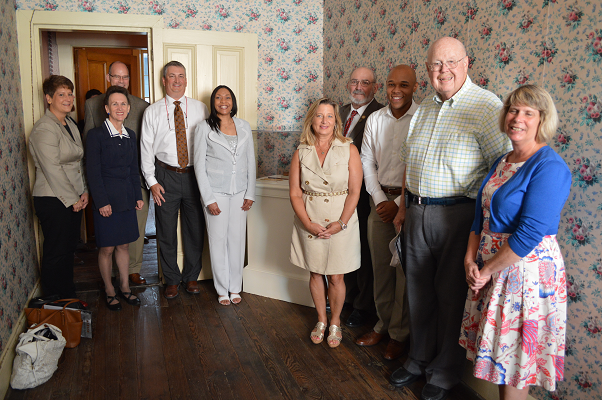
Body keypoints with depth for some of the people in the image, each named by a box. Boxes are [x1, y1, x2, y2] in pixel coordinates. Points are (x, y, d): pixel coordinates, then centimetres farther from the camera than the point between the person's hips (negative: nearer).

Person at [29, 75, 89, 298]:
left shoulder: (71, 124, 13)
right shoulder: (44, 129, -14)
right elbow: (53, 170, -18)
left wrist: (84, 191, 7)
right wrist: (72, 199, -13)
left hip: (73, 198, 8)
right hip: (53, 200, -8)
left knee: (69, 247, 15)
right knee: (56, 252, 1)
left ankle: (68, 295, 28)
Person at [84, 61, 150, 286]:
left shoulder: (142, 106, 7)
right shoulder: (92, 104, 8)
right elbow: (88, 141, 9)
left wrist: (145, 170, -1)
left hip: (136, 175, 1)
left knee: (137, 225, 5)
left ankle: (133, 269, 17)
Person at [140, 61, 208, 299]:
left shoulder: (200, 109, 4)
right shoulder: (152, 112, 3)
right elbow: (146, 147, 2)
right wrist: (151, 181, -5)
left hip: (195, 175, 1)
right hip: (166, 176, 0)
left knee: (195, 229, 9)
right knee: (166, 231, 6)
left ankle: (191, 277, 27)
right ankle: (172, 279, 24)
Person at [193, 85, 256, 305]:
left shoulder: (244, 127, 6)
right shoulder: (204, 128, -3)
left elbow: (250, 161, 9)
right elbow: (199, 165, -5)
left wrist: (250, 194, 4)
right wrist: (208, 199, -10)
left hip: (239, 192, 3)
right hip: (215, 191, -3)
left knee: (237, 238, 7)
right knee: (218, 240, 4)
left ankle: (235, 287, 23)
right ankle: (222, 289, 19)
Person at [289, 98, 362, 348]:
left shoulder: (349, 150, -4)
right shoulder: (301, 153, 1)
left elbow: (354, 191, -7)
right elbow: (295, 193, -1)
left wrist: (341, 223, -15)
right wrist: (308, 223, -12)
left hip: (341, 221, -2)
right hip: (309, 221, 2)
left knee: (335, 276, 6)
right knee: (315, 273, 13)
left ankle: (335, 322, 29)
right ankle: (321, 320, 32)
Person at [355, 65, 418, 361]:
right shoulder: (375, 119, 7)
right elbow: (367, 163, 8)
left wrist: (399, 203, -13)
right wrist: (379, 199, -3)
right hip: (380, 199, 4)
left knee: (405, 269, 2)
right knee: (380, 266, 11)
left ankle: (399, 333, 18)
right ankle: (383, 323, 28)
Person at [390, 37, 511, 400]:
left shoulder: (486, 105, -10)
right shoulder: (423, 110, 13)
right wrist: (404, 206, 17)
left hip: (458, 215, -6)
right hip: (418, 213, 6)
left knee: (452, 295, 6)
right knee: (419, 289, 15)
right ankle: (420, 359, 35)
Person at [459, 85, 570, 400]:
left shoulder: (549, 167, -18)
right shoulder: (502, 162, 9)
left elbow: (529, 234, -23)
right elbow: (481, 215, 11)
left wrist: (486, 270, -15)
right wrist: (470, 259, -1)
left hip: (526, 269, -7)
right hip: (490, 269, 8)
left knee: (514, 354, 8)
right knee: (499, 349, 19)